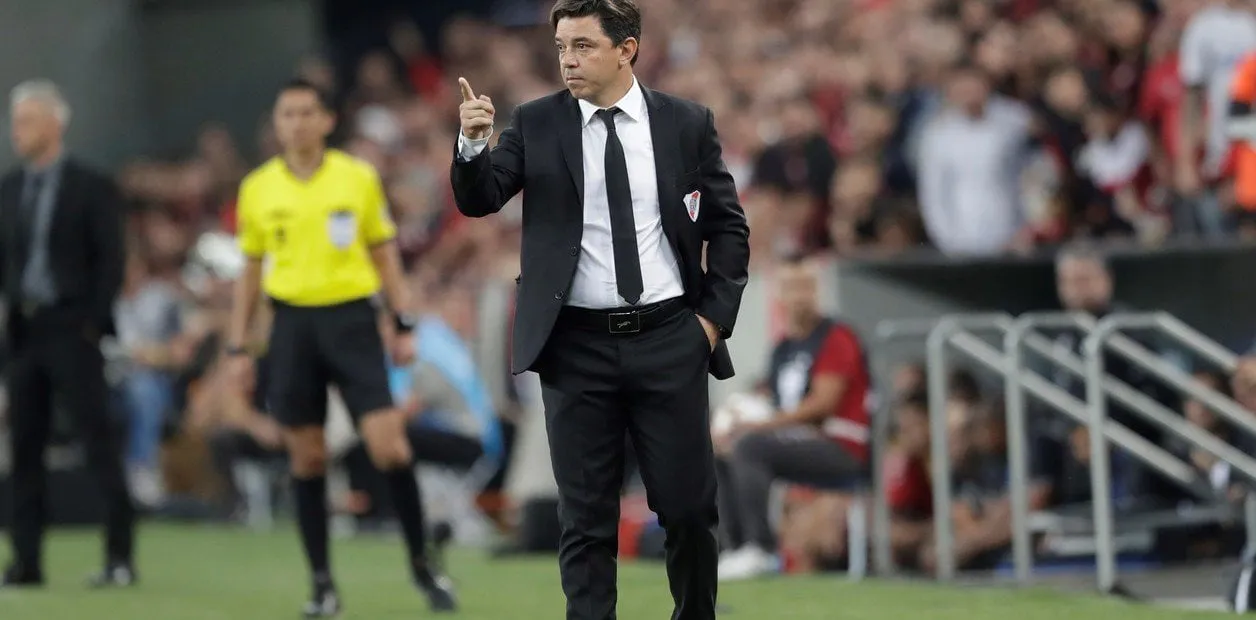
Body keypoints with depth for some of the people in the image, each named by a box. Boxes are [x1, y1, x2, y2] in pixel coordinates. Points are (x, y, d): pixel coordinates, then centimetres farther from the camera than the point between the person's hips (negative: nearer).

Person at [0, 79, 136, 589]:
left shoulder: (90, 188, -2)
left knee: (99, 442, -4)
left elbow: (111, 261, -5)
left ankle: (119, 556, -2)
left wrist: (94, 322, -12)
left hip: (71, 330, -5)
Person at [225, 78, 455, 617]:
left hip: (351, 318, -1)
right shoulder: (258, 188, 6)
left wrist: (404, 325, 2)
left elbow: (384, 255, 8)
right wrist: (237, 346, 9)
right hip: (292, 324, 1)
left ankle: (422, 565, 5)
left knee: (389, 447, -10)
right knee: (307, 458, 2)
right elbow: (250, 271, 13)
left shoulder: (359, 178, 2)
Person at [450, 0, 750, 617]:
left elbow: (729, 226, 8)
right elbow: (478, 200, -8)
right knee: (586, 517, 2)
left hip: (669, 340, 0)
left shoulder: (687, 123, 2)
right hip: (577, 345, 0)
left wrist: (715, 314, -1)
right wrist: (473, 145, -27)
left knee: (689, 506, 4)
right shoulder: (536, 124, 1)